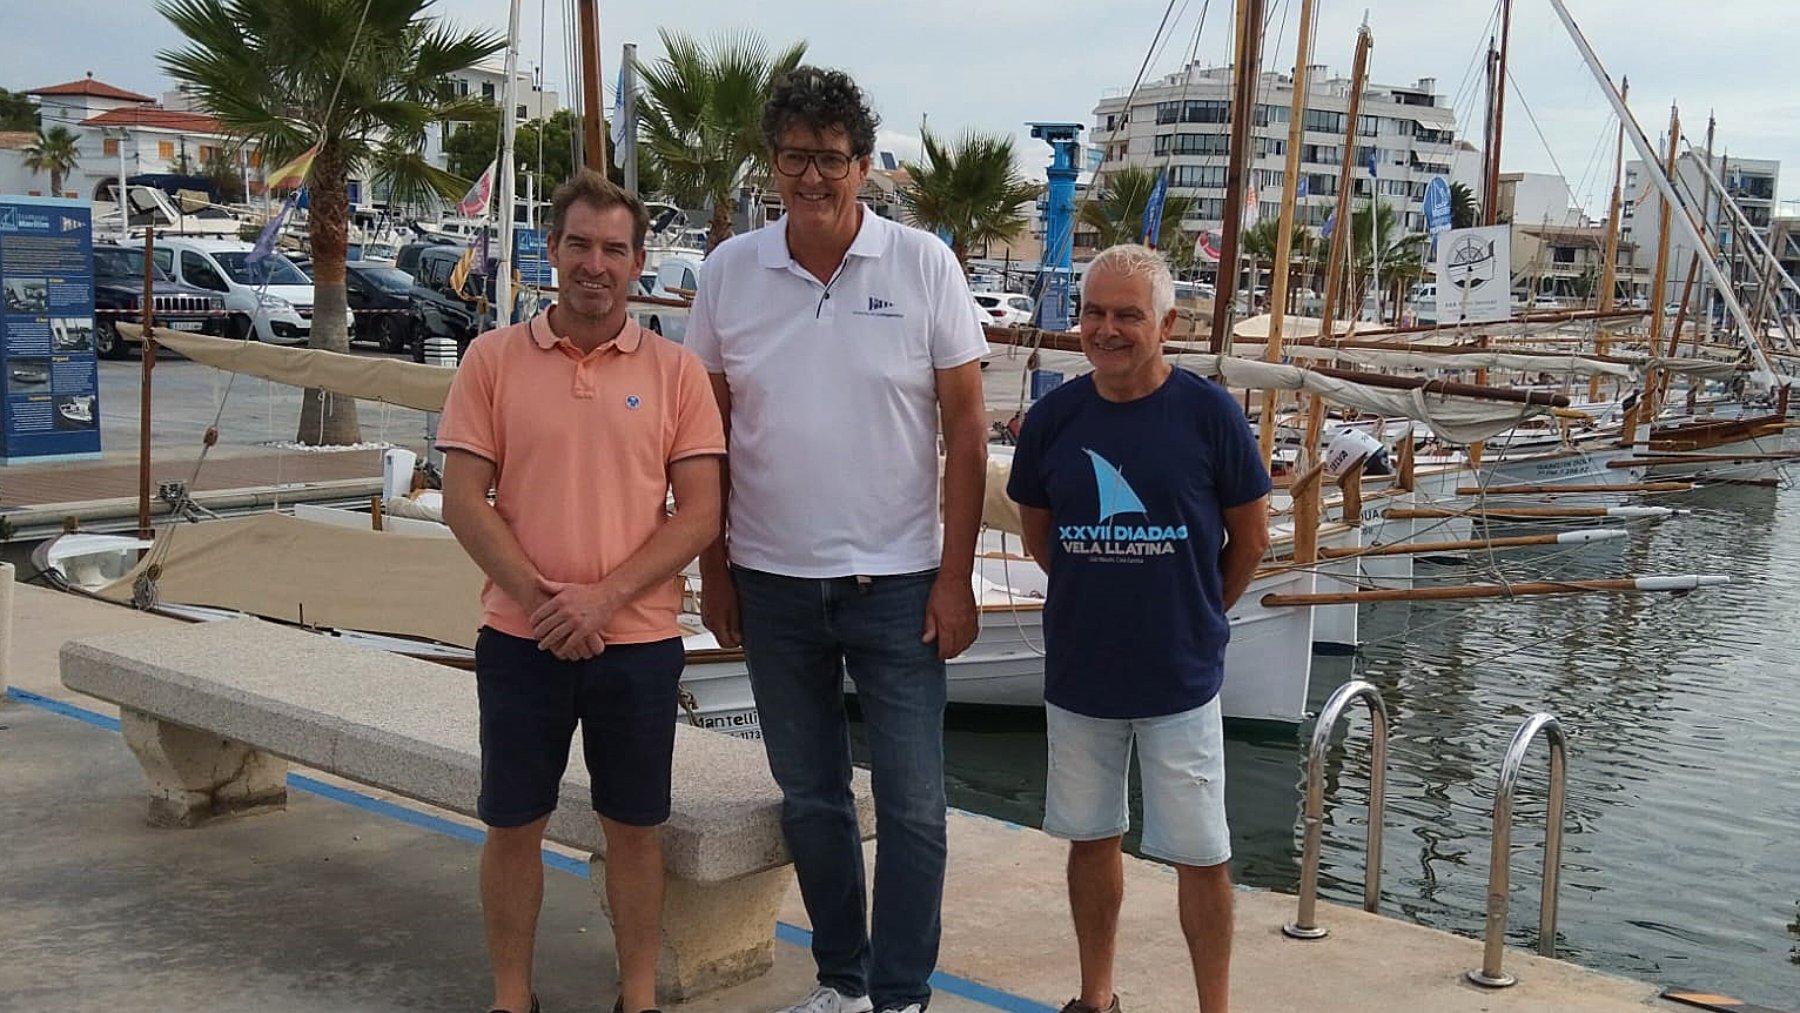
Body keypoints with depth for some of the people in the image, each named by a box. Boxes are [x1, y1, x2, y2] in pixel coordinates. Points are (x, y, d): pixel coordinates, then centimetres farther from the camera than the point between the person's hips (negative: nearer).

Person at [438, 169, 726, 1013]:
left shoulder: (675, 370, 0)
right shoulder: (493, 358, 0)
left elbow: (699, 511, -4)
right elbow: (463, 500, -3)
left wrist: (607, 596, -15)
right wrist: (539, 596, -14)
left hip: (639, 638, 0)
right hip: (520, 637, 1)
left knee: (633, 826, 11)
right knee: (512, 824, 10)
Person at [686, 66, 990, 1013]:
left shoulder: (924, 266, -6)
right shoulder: (730, 271, 1)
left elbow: (966, 427, -4)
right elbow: (707, 431, 7)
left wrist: (955, 577, -7)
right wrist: (712, 570, 5)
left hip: (896, 580, -2)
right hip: (772, 582, 3)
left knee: (911, 805, 2)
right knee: (810, 801, 14)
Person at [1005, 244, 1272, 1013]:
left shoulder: (1208, 412, -11)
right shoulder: (1052, 417, -3)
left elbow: (1251, 535, 0)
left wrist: (1196, 613, 9)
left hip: (1181, 676, -3)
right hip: (1078, 672, 3)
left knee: (1201, 855, 4)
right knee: (1092, 838, 16)